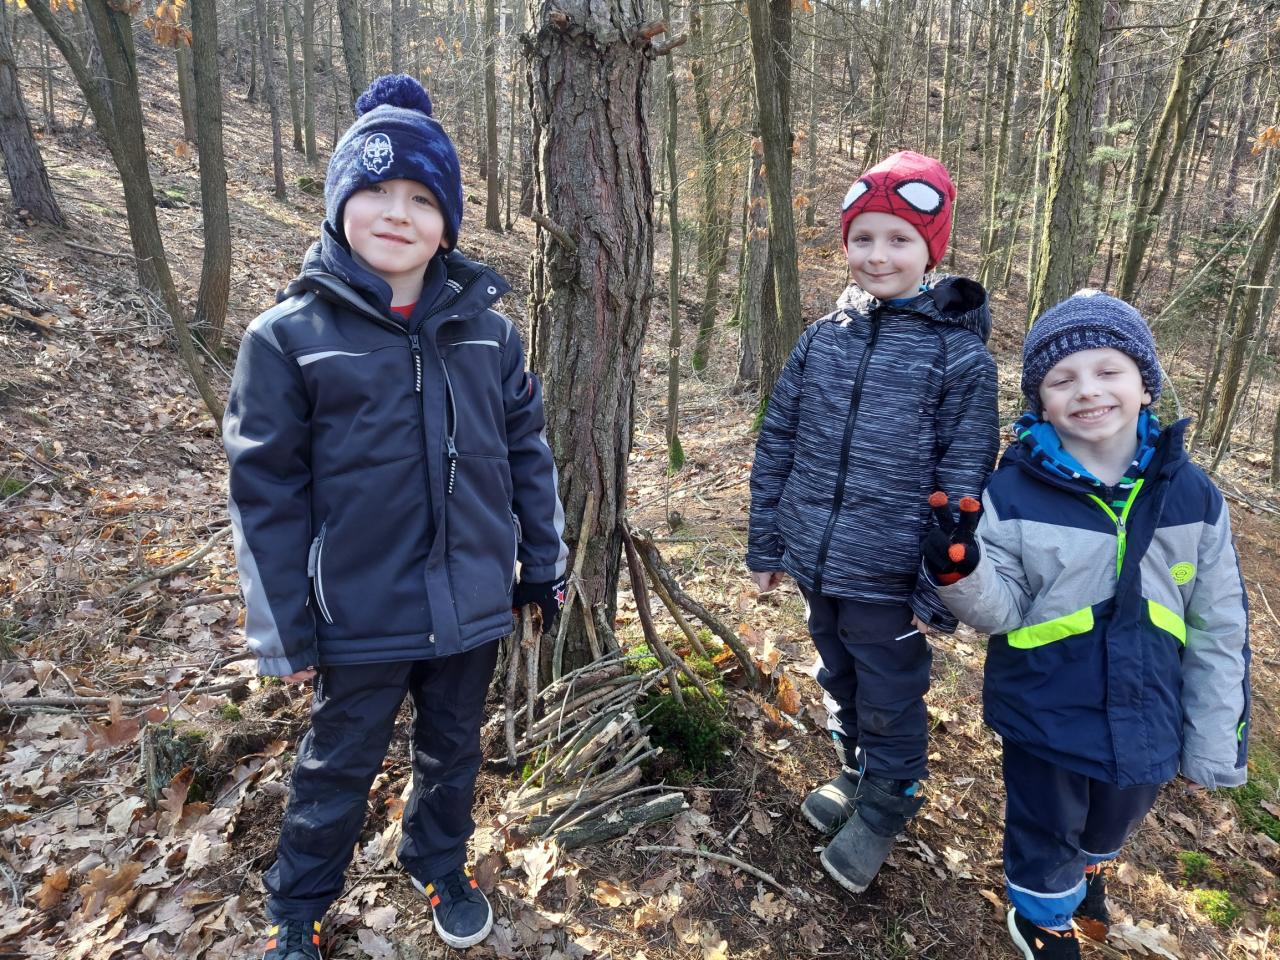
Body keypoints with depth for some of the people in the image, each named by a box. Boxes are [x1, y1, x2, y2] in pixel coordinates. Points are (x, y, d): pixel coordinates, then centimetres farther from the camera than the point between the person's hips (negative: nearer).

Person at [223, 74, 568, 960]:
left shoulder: (486, 328, -3)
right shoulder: (289, 336, -11)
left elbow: (528, 452, 4)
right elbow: (266, 493, -9)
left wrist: (545, 564, 7)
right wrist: (284, 631, -7)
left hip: (473, 607, 3)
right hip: (361, 619, -2)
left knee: (454, 753, 23)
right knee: (339, 771, 19)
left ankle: (441, 867, 50)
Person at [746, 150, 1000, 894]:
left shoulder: (961, 353, -11)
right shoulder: (821, 338, 1)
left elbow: (964, 483, -11)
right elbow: (778, 446, 6)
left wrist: (940, 593, -11)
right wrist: (767, 544, 7)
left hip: (889, 580, -4)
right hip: (816, 562, 5)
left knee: (890, 703, 13)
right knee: (841, 682, 24)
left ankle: (885, 809, 40)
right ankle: (855, 774, 50)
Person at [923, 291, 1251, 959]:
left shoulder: (1192, 495, -9)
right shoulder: (1014, 493, -16)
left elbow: (1219, 631, -2)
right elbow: (1001, 613, -11)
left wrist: (1215, 745, 1)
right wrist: (962, 573, -33)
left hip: (1147, 725, 3)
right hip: (1044, 720, -3)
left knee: (1112, 825, 29)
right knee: (1046, 834, 19)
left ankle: (1088, 871, 63)